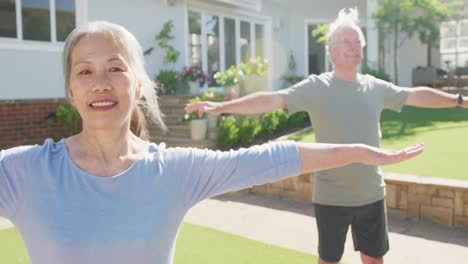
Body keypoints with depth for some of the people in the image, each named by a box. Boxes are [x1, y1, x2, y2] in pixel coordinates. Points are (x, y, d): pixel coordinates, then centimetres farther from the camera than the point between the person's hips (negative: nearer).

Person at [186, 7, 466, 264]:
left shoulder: (376, 87, 2)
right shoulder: (316, 87, -12)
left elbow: (417, 95, 15)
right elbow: (272, 99, -22)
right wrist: (222, 106, -32)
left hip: (372, 195, 4)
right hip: (331, 197, -4)